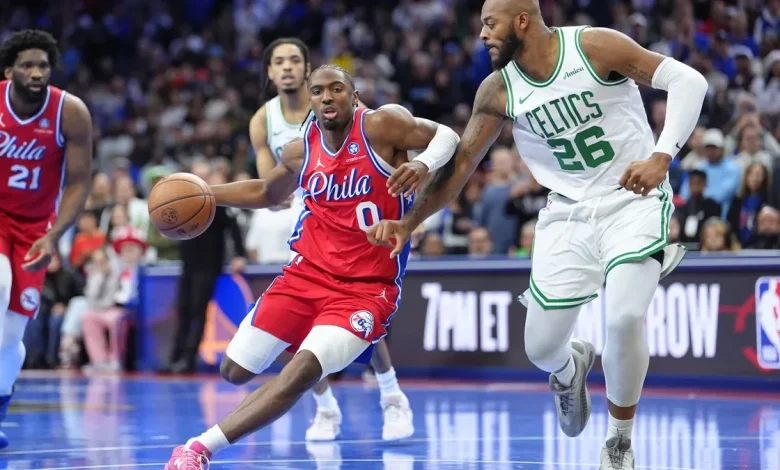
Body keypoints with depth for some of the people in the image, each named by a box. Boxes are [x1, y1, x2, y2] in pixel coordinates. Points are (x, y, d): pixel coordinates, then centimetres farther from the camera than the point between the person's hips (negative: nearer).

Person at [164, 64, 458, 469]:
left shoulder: (381, 125, -10)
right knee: (236, 370, 6)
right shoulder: (301, 151, 5)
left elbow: (447, 136, -7)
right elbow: (269, 193, 24)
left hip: (366, 288, -6)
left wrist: (423, 164, -29)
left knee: (301, 373, -25)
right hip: (307, 274, 6)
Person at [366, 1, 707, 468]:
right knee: (541, 347, 0)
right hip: (569, 212, 4)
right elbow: (461, 163, 5)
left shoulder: (596, 45, -15)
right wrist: (407, 223, -3)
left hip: (634, 198, -4)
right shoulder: (498, 91, -2)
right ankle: (570, 370, 41)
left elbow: (688, 80, -14)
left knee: (625, 316, -26)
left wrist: (662, 156, -25)